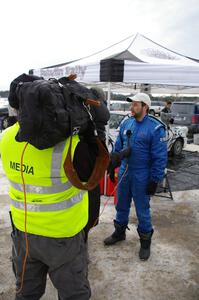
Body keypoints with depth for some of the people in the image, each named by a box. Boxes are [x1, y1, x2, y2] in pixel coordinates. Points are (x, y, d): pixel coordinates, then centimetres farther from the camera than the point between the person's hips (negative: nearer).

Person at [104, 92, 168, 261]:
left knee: (142, 210, 9)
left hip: (142, 177, -5)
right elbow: (117, 149, 11)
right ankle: (120, 232, 41)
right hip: (124, 172, 5)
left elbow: (160, 157, -14)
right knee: (122, 206, 19)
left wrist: (154, 181, -14)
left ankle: (145, 241, 30)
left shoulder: (155, 128, -14)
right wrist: (112, 167, 12)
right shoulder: (126, 124, 3)